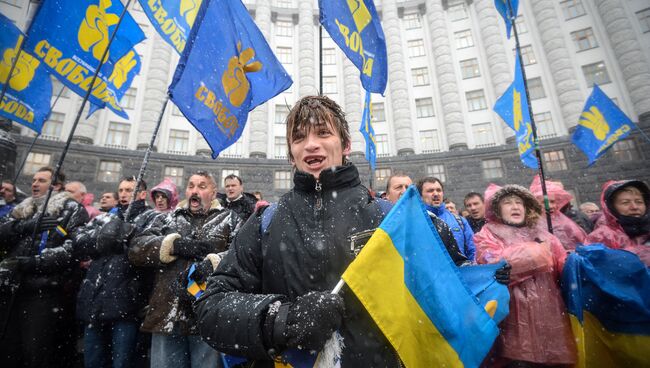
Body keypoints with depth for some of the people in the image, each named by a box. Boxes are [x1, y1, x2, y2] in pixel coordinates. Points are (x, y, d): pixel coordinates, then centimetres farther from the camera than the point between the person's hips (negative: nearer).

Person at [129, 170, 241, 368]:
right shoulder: (166, 219, 17)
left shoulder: (230, 219, 7)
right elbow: (136, 248, 3)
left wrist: (213, 263, -24)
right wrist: (174, 243, -11)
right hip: (167, 315, 3)